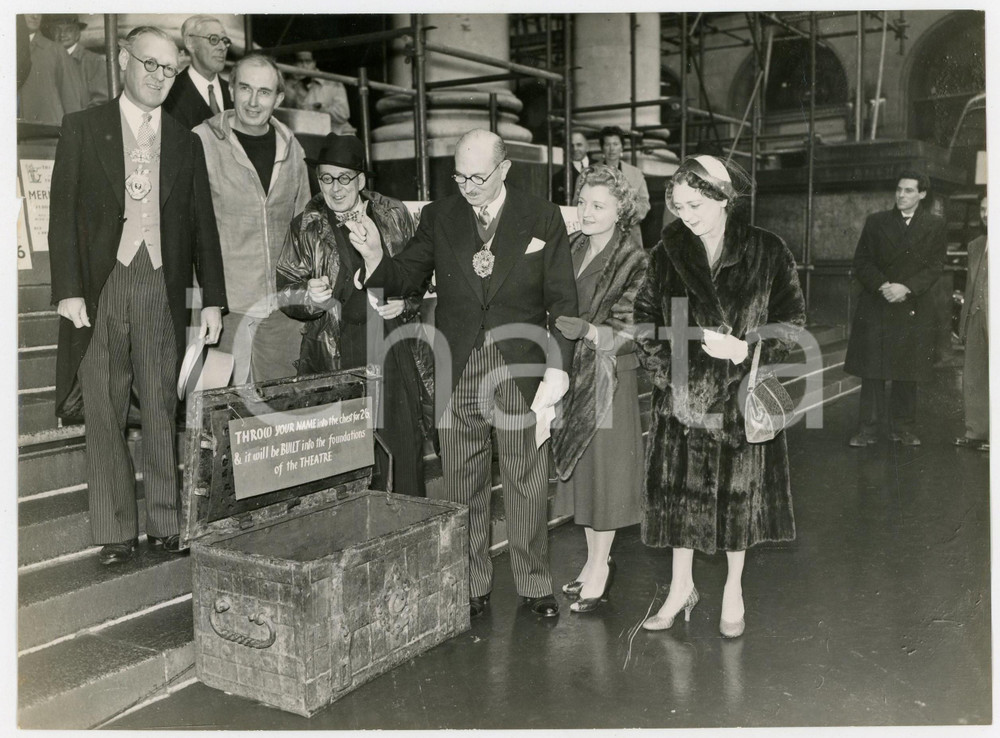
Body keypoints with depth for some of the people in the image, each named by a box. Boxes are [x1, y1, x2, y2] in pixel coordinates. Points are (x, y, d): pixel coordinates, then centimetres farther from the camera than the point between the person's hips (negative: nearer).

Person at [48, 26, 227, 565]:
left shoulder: (185, 142, 14)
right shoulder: (83, 128, 8)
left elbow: (202, 223, 13)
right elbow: (63, 212, 2)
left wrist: (213, 299, 6)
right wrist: (68, 290, -7)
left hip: (162, 286, 2)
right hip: (101, 284, -1)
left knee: (162, 410, 2)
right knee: (104, 414, 0)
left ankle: (165, 525, 9)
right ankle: (115, 532, 7)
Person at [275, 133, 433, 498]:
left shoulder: (393, 214, 10)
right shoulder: (305, 227, 5)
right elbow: (284, 289, 5)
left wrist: (405, 302, -1)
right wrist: (309, 296, -17)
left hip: (394, 350, 2)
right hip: (338, 355, -2)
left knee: (404, 443, 3)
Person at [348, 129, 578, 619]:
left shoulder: (542, 218, 1)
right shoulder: (438, 217, 6)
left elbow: (563, 300, -1)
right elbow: (407, 278, 5)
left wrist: (558, 368, -10)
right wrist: (376, 261, -17)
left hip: (520, 372, -2)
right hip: (457, 373, 2)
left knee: (527, 487, 7)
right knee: (462, 487, 9)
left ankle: (534, 586, 23)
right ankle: (472, 587, 24)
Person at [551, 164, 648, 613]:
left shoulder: (633, 261, -9)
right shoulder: (571, 249, 9)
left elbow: (625, 330, -15)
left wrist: (585, 331, -28)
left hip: (610, 378, -6)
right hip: (572, 374, 6)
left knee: (604, 468, 0)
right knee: (579, 467, 12)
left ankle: (600, 567, 13)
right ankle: (594, 560, 26)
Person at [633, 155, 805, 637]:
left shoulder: (766, 252, -5)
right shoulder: (667, 254, 1)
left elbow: (793, 319, -2)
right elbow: (645, 316, 8)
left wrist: (746, 348, -16)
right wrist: (662, 368, -3)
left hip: (740, 396, -2)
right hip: (682, 395, 2)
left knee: (739, 494, 9)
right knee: (679, 492, 8)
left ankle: (733, 590, 30)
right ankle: (682, 586, 28)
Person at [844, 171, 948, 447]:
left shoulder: (935, 225, 6)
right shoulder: (876, 222, 8)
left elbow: (935, 266, 0)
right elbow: (861, 262, 3)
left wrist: (906, 287, -15)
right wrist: (882, 286, -13)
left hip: (913, 308, 0)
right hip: (875, 306, 0)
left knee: (907, 372, 5)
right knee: (872, 371, 0)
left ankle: (903, 428, 15)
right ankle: (868, 429, 5)